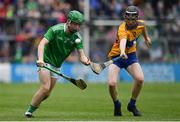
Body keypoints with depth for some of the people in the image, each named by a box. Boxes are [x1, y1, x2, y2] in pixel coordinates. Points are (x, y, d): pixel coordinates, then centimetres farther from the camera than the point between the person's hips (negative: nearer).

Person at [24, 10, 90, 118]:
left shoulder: (77, 38, -7)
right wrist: (40, 59, -45)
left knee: (47, 94, 3)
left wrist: (85, 61, -36)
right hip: (46, 61, -5)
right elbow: (42, 43, -29)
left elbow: (81, 54, -11)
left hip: (56, 66, 6)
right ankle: (29, 111, -9)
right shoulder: (56, 30, -20)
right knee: (45, 88, -20)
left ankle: (31, 108, 21)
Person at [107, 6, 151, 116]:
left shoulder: (140, 24, -9)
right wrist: (122, 52, -73)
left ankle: (132, 104, 6)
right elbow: (123, 41, -53)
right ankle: (117, 105, 12)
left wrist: (146, 37, 36)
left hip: (131, 55, 4)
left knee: (140, 79, -20)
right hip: (116, 56, -4)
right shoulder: (123, 29, -30)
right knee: (112, 83, -22)